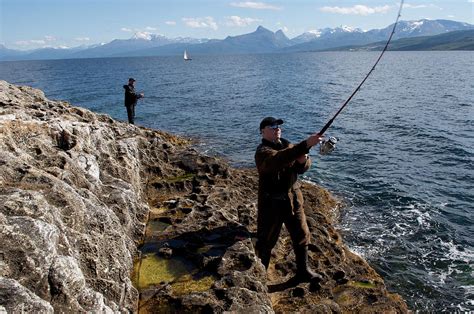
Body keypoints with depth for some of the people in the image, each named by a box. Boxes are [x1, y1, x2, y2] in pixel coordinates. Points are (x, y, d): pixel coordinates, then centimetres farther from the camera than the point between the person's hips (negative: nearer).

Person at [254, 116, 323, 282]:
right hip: (271, 203, -6)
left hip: (293, 199, 7)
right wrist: (306, 145, -45)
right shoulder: (262, 152, -17)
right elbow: (280, 159, -39)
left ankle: (303, 271, 32)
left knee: (302, 235, 14)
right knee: (267, 241, 6)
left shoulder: (288, 145, 6)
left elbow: (302, 168, 4)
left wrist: (303, 160, -20)